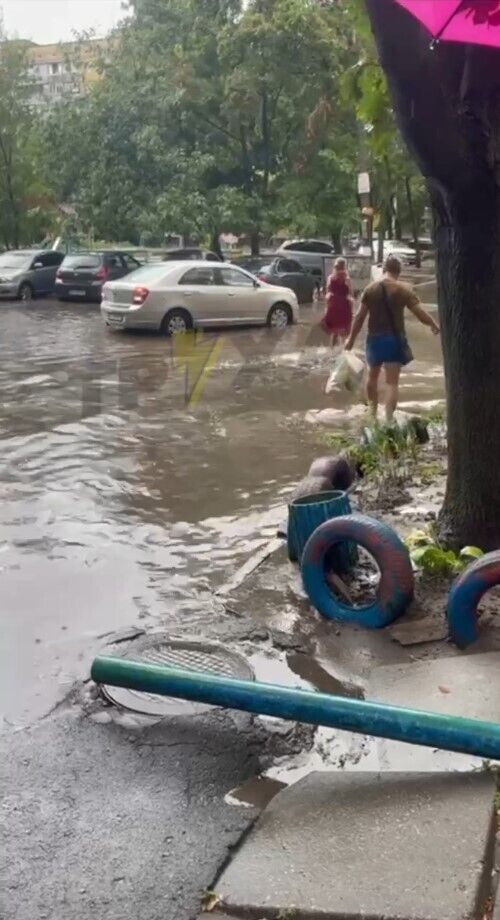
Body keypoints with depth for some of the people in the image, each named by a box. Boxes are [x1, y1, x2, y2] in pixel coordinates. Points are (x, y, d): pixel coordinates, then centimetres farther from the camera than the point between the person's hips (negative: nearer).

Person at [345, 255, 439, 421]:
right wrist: (434, 326, 11)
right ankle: (388, 419, -10)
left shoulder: (370, 288, 0)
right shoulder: (404, 289, -7)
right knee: (392, 381, -1)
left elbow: (360, 317, 0)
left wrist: (351, 338, 9)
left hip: (374, 338, 3)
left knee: (373, 376, 23)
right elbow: (420, 313, -7)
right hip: (394, 339, -2)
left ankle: (373, 412, 37)